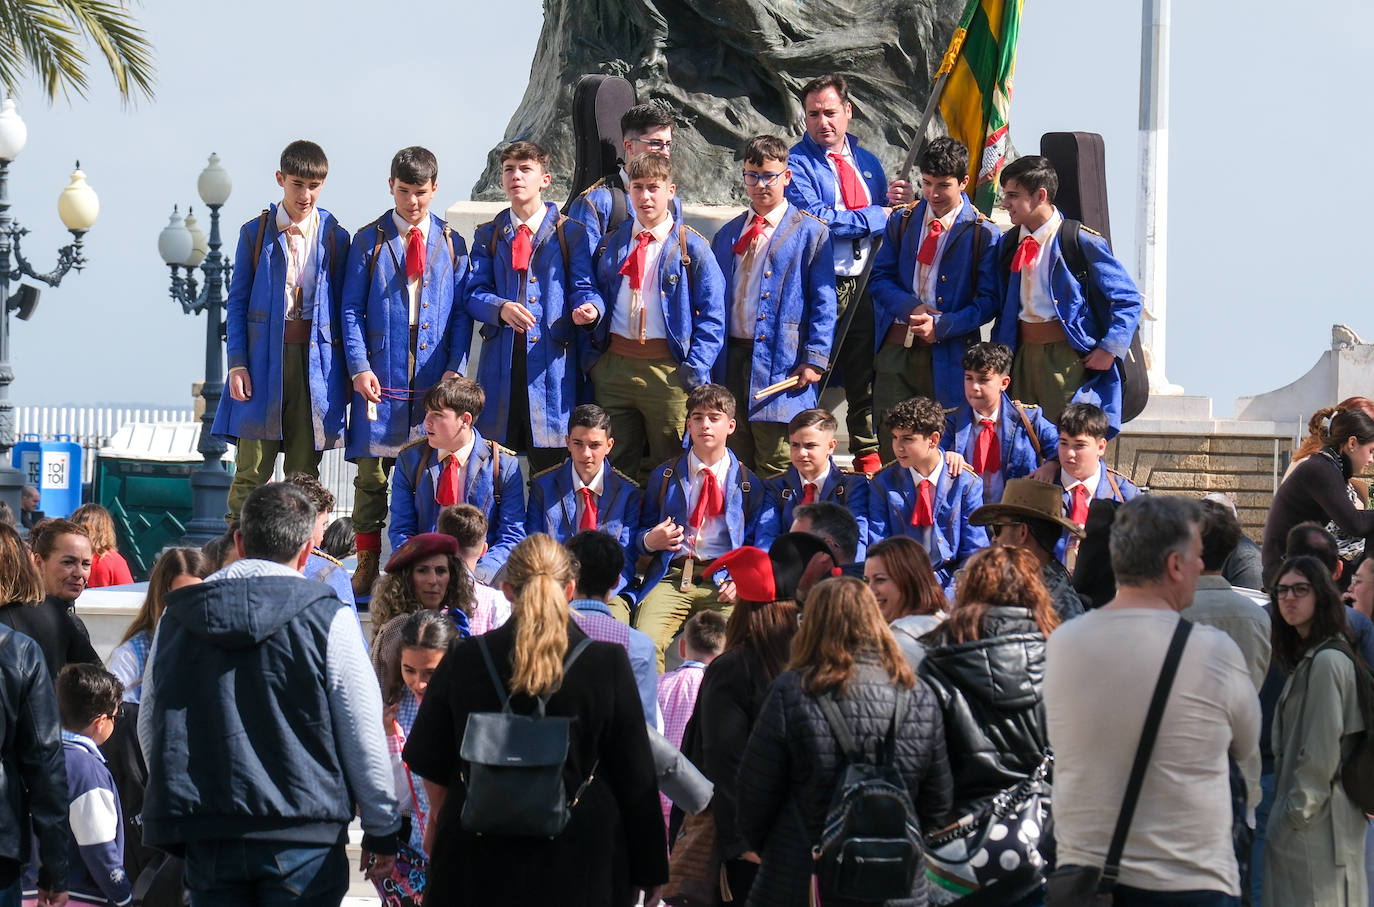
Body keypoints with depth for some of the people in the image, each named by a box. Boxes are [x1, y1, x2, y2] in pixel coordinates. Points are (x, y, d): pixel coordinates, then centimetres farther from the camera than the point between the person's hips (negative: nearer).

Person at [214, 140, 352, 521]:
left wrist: (345, 371, 4)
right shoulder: (256, 232, 6)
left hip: (316, 358, 1)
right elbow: (237, 302, 6)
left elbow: (343, 305, 10)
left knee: (304, 473, 4)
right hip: (263, 357, -1)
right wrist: (236, 363, -4)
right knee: (252, 471, -4)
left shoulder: (334, 237, 7)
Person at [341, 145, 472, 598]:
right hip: (381, 372, -1)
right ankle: (367, 565, 7)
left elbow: (462, 312, 8)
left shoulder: (451, 244, 9)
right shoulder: (369, 241, 6)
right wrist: (359, 367, -7)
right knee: (372, 473, 0)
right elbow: (351, 309, 4)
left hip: (435, 375, 1)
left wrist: (454, 369, -4)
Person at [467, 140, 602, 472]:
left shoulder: (570, 233, 10)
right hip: (499, 360, 2)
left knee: (550, 463, -4)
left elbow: (583, 288, 2)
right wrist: (500, 308, -18)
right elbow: (474, 293, 5)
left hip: (552, 363, -2)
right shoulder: (489, 236, 15)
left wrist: (589, 308, -22)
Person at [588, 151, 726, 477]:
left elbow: (712, 317, -2)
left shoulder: (691, 248, 0)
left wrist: (694, 372, -11)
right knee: (615, 466, 8)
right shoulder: (610, 244, 12)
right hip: (613, 365, 4)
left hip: (667, 370, -4)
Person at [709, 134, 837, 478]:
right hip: (732, 357, 5)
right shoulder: (727, 235, 18)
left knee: (775, 469, -5)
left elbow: (824, 302, -3)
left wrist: (815, 359, -13)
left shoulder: (810, 233, 1)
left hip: (781, 365, -5)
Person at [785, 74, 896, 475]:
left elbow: (888, 222, 19)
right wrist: (874, 217, -12)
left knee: (866, 381, 12)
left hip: (864, 288, 6)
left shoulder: (866, 162, 16)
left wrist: (900, 205, -5)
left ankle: (869, 462, 22)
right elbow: (813, 217, -18)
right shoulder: (798, 163, -4)